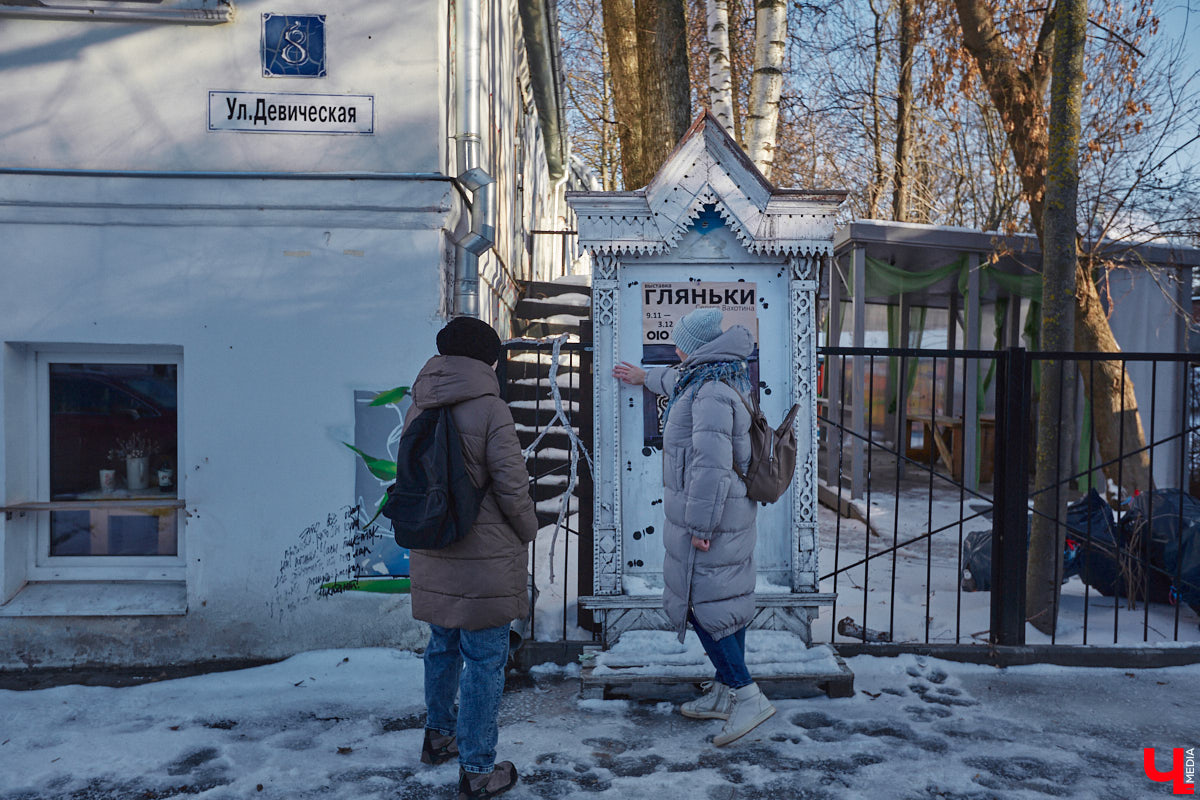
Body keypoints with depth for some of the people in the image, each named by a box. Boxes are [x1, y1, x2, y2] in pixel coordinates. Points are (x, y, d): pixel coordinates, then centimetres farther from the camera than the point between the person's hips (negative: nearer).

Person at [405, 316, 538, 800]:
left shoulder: (418, 410, 4)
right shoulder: (490, 410, -16)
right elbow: (512, 485, -15)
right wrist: (527, 532, 2)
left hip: (431, 557, 7)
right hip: (485, 559, -7)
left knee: (444, 646, 24)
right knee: (484, 660, 5)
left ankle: (438, 736, 42)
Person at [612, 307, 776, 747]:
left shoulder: (712, 394, -21)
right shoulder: (717, 380, 12)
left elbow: (711, 465, -26)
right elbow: (678, 380, 36)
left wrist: (699, 526, -23)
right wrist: (645, 377, 53)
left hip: (710, 515, -10)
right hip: (728, 514, 10)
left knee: (702, 603, -4)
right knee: (725, 599, 14)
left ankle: (746, 695, 1)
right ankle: (724, 693, 24)